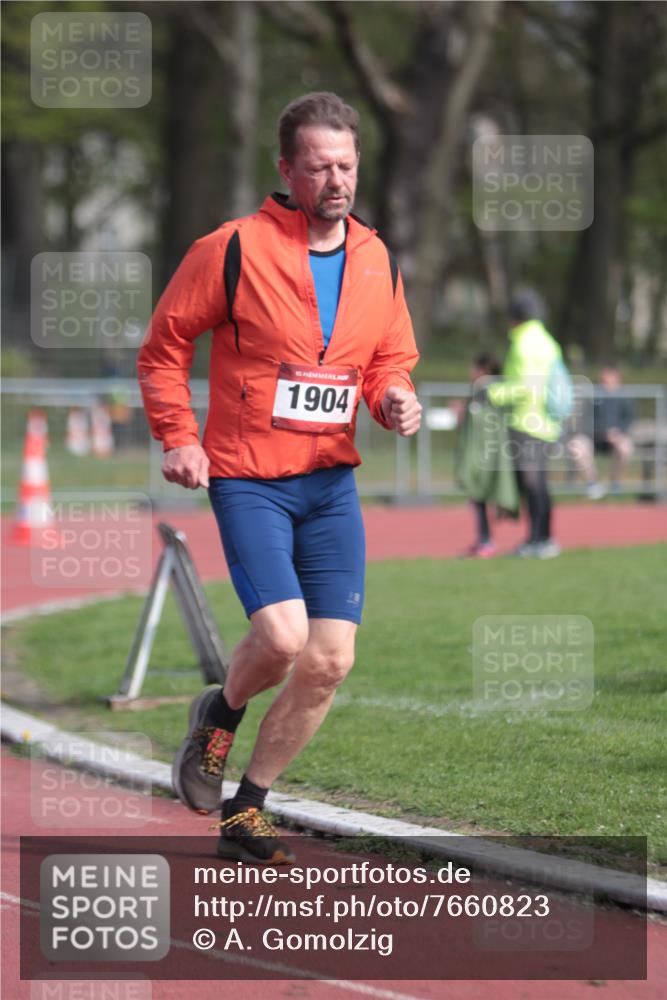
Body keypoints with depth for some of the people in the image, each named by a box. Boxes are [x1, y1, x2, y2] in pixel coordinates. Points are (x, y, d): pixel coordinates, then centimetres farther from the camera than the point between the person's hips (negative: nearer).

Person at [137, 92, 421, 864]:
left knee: (329, 661, 0)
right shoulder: (234, 250, -9)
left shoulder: (376, 260, 7)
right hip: (247, 477, -5)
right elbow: (164, 346, 0)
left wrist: (393, 396, -4)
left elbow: (391, 358, 19)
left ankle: (246, 814, 16)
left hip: (332, 481, 5)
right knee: (281, 636, -22)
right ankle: (220, 714, 15)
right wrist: (178, 437, -10)